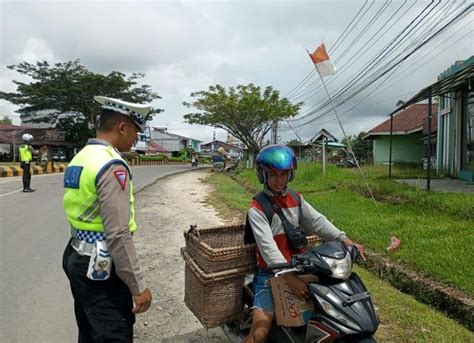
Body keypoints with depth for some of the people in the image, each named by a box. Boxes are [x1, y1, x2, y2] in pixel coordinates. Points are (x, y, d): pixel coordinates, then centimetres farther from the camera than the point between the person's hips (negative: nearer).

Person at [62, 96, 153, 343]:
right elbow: (118, 234, -25)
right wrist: (138, 286, -18)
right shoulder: (112, 166, -22)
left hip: (77, 257, 10)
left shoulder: (79, 158, 8)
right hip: (100, 267, -10)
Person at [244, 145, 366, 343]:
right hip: (270, 274, -6)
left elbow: (317, 221, -5)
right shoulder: (257, 209, -16)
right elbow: (268, 247, -25)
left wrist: (345, 240, -21)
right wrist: (290, 278, -35)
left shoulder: (296, 198, 4)